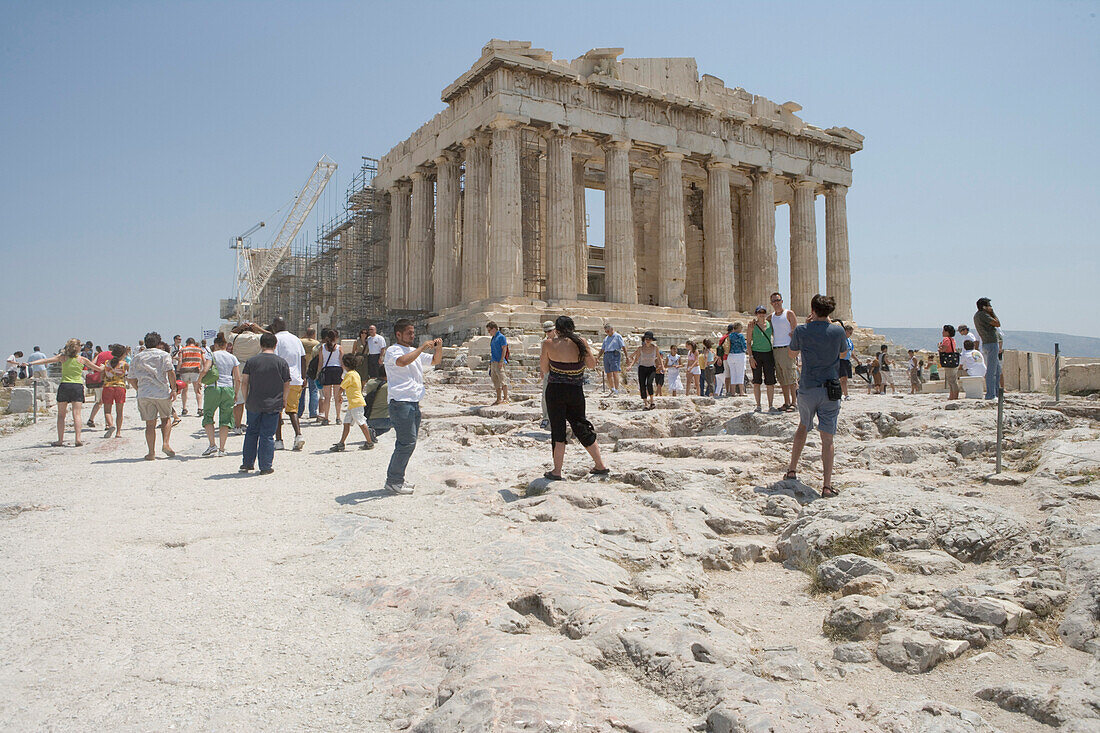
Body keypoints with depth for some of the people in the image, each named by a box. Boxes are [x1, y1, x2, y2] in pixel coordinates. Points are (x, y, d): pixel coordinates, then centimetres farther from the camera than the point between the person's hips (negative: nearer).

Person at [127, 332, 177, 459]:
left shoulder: (137, 358, 13)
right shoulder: (164, 355, 2)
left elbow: (131, 378, 13)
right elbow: (170, 372, -10)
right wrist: (173, 389, -7)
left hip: (144, 395, 2)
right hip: (162, 393, -2)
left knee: (150, 424, 6)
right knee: (166, 419, 16)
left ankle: (151, 453, 5)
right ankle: (165, 444, -1)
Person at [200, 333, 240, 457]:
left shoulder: (212, 355, 2)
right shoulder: (233, 358, 10)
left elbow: (205, 370, -15)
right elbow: (238, 379, 6)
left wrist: (199, 381, 3)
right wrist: (235, 393, 16)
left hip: (213, 388, -2)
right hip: (228, 389, 2)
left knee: (208, 416, 10)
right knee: (225, 419, 7)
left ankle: (212, 445, -3)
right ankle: (221, 449, 5)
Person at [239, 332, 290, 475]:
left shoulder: (251, 361, 0)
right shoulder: (282, 362, -3)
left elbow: (244, 383, 1)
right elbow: (287, 385, -2)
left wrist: (246, 400, 12)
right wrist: (283, 401, 11)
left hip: (253, 404, 2)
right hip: (273, 405, -2)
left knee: (251, 433, 17)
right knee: (267, 435, 2)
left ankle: (247, 464, 23)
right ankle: (265, 467, 3)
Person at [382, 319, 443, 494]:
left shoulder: (415, 352, 19)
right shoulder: (392, 351, -6)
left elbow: (435, 361, 25)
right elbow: (402, 361, -28)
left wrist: (438, 348, 4)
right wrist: (422, 347, -22)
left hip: (414, 403, 9)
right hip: (400, 402, -9)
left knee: (408, 443, 10)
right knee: (407, 442, -12)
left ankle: (396, 479, 19)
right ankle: (393, 481, -3)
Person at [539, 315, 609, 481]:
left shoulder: (549, 344, -5)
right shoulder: (580, 343, -2)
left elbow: (544, 369, 3)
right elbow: (592, 364, 6)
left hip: (555, 391, -2)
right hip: (576, 392, 2)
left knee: (558, 430, 6)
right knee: (581, 427, 15)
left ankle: (556, 471, 9)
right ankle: (600, 465, 20)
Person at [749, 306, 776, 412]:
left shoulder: (770, 323, 8)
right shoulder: (752, 326, 0)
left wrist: (774, 353, 9)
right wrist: (751, 357, -9)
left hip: (768, 353, 2)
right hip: (756, 353, -2)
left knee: (770, 381, -3)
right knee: (756, 381, -1)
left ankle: (771, 405, 1)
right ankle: (758, 405, 5)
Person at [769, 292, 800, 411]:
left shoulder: (789, 313, 1)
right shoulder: (771, 317, 16)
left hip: (787, 348, -6)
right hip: (776, 350, 6)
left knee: (791, 377, -7)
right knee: (782, 379, 7)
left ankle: (794, 402, -2)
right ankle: (786, 402, 12)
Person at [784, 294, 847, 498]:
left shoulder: (802, 331, -5)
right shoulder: (838, 330, -4)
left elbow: (792, 353, 12)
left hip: (807, 388, 1)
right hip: (830, 389, -1)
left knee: (803, 427, 24)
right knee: (827, 438, 0)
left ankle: (792, 470, 30)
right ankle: (827, 485, -3)